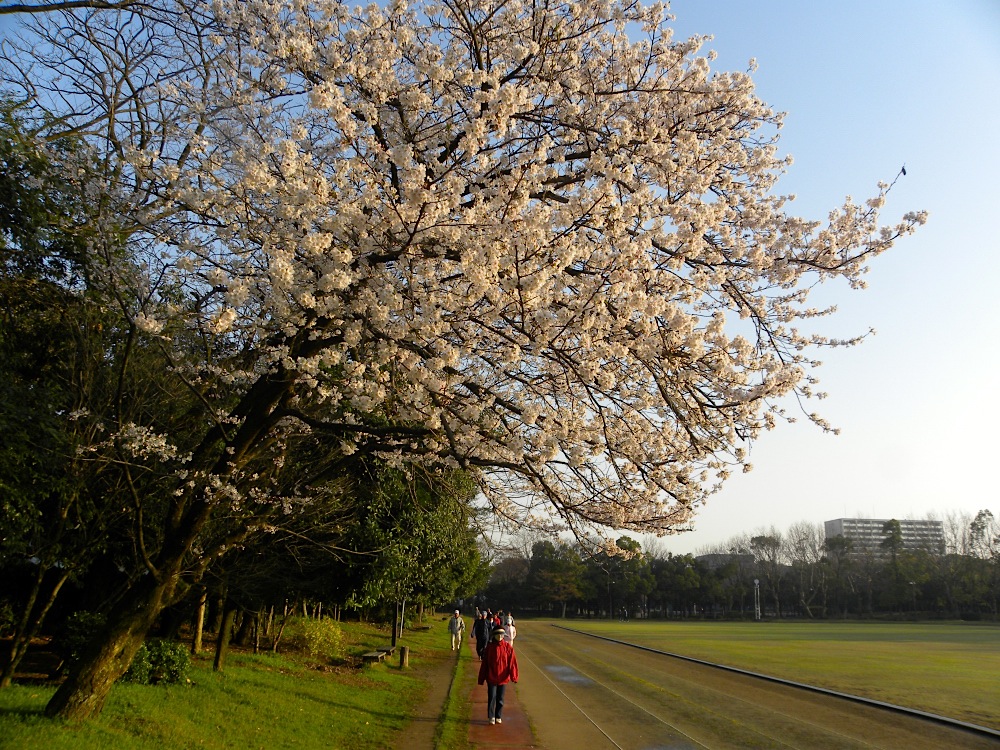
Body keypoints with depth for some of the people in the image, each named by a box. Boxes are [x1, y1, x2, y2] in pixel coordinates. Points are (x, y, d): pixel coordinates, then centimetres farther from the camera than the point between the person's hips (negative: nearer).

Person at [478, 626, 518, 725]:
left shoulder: (508, 647, -4)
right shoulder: (489, 647, -5)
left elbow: (512, 662, -6)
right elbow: (484, 663, -1)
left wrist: (513, 675, -16)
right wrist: (481, 678, 0)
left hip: (503, 677, 1)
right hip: (491, 677, -1)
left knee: (500, 698, 11)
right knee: (492, 697, -1)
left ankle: (498, 717, 25)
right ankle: (491, 717, 13)